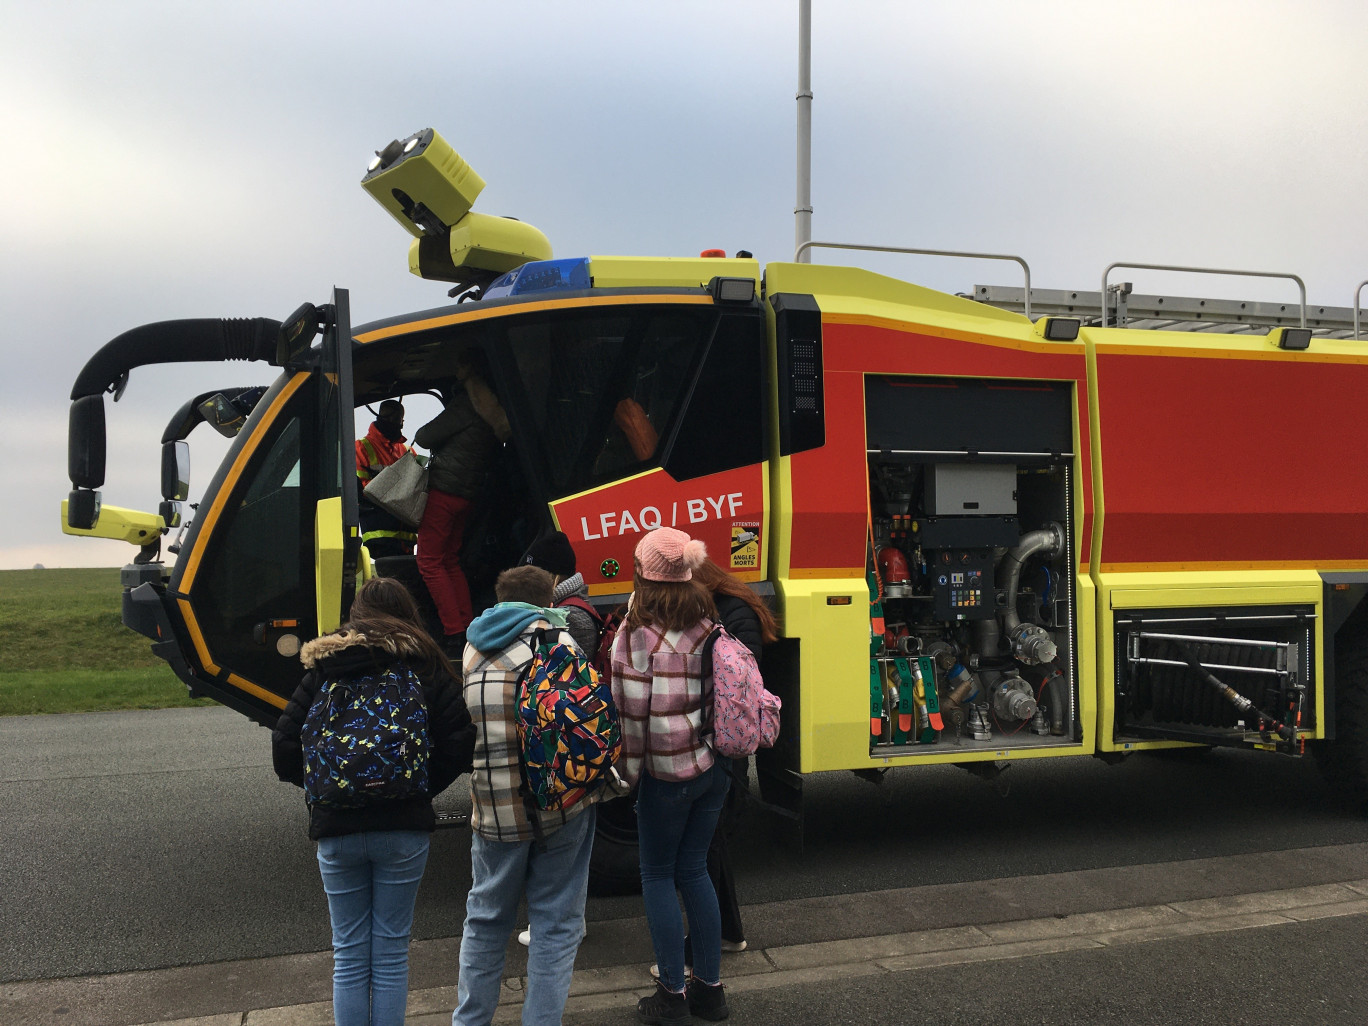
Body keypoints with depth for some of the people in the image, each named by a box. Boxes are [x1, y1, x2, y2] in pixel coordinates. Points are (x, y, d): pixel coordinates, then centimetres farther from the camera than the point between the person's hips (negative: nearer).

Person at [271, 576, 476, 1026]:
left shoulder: (322, 669, 5)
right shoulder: (426, 668, 2)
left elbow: (284, 749, -1)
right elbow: (459, 744, -6)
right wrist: (422, 787, 6)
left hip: (336, 829, 1)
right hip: (404, 828, -1)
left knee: (349, 955, 12)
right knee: (391, 953, 9)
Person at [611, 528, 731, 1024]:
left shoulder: (638, 633, -15)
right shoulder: (710, 624, 1)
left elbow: (632, 711, -12)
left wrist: (630, 769, -1)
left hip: (668, 773, -5)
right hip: (715, 765, 5)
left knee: (658, 876, 9)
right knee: (694, 870, 17)